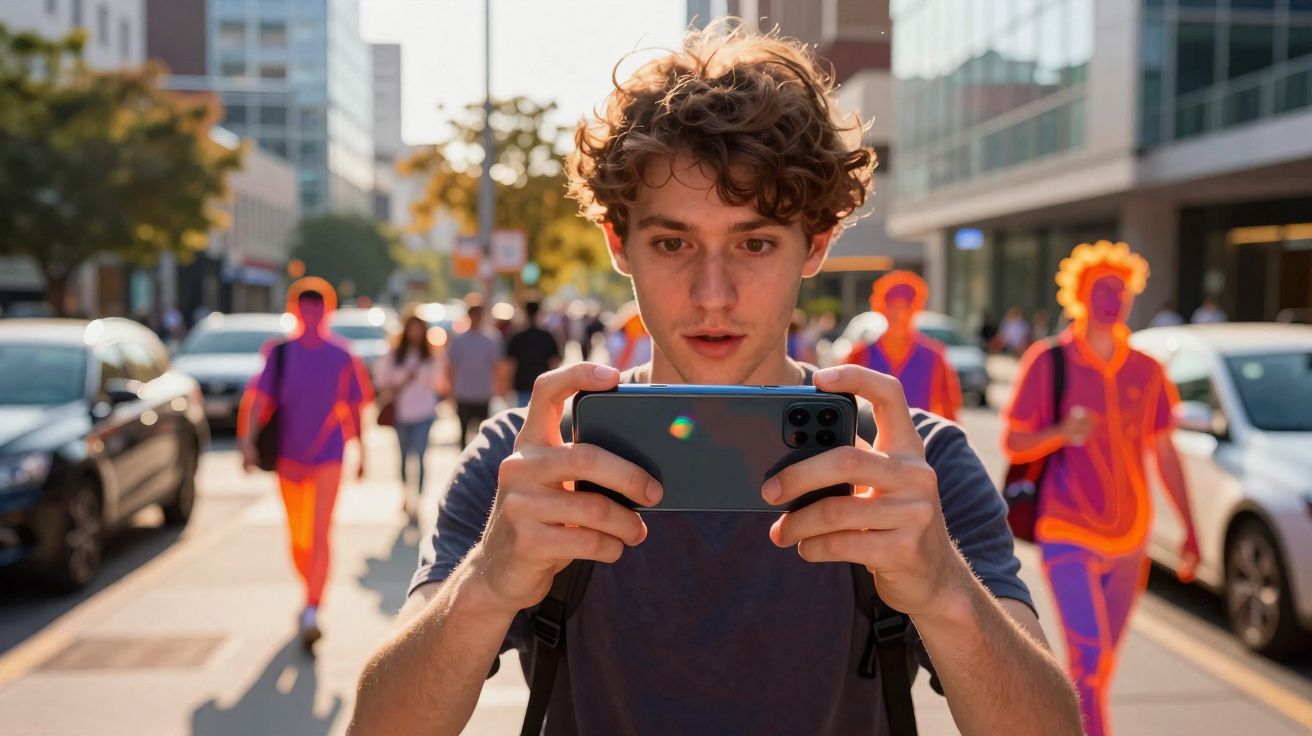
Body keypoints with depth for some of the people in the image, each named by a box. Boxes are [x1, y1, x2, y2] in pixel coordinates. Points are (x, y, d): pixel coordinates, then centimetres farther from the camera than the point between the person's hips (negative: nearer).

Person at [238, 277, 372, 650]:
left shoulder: (342, 356, -2)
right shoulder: (279, 352, -2)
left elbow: (354, 406, 7)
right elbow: (260, 398, -8)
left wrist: (360, 451, 13)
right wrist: (248, 440, -21)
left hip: (327, 454, -2)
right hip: (288, 453, 2)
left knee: (320, 535, -13)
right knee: (298, 537, 15)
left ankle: (311, 613, -16)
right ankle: (311, 592, 39)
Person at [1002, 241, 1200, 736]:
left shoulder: (1146, 371, 4)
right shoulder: (1048, 361, -7)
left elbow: (1164, 453, 11)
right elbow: (1013, 444, -6)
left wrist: (1189, 528, 8)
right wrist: (1061, 432, -25)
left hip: (1130, 539, 5)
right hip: (1068, 537, -4)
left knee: (1101, 664, 16)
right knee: (1090, 662, -12)